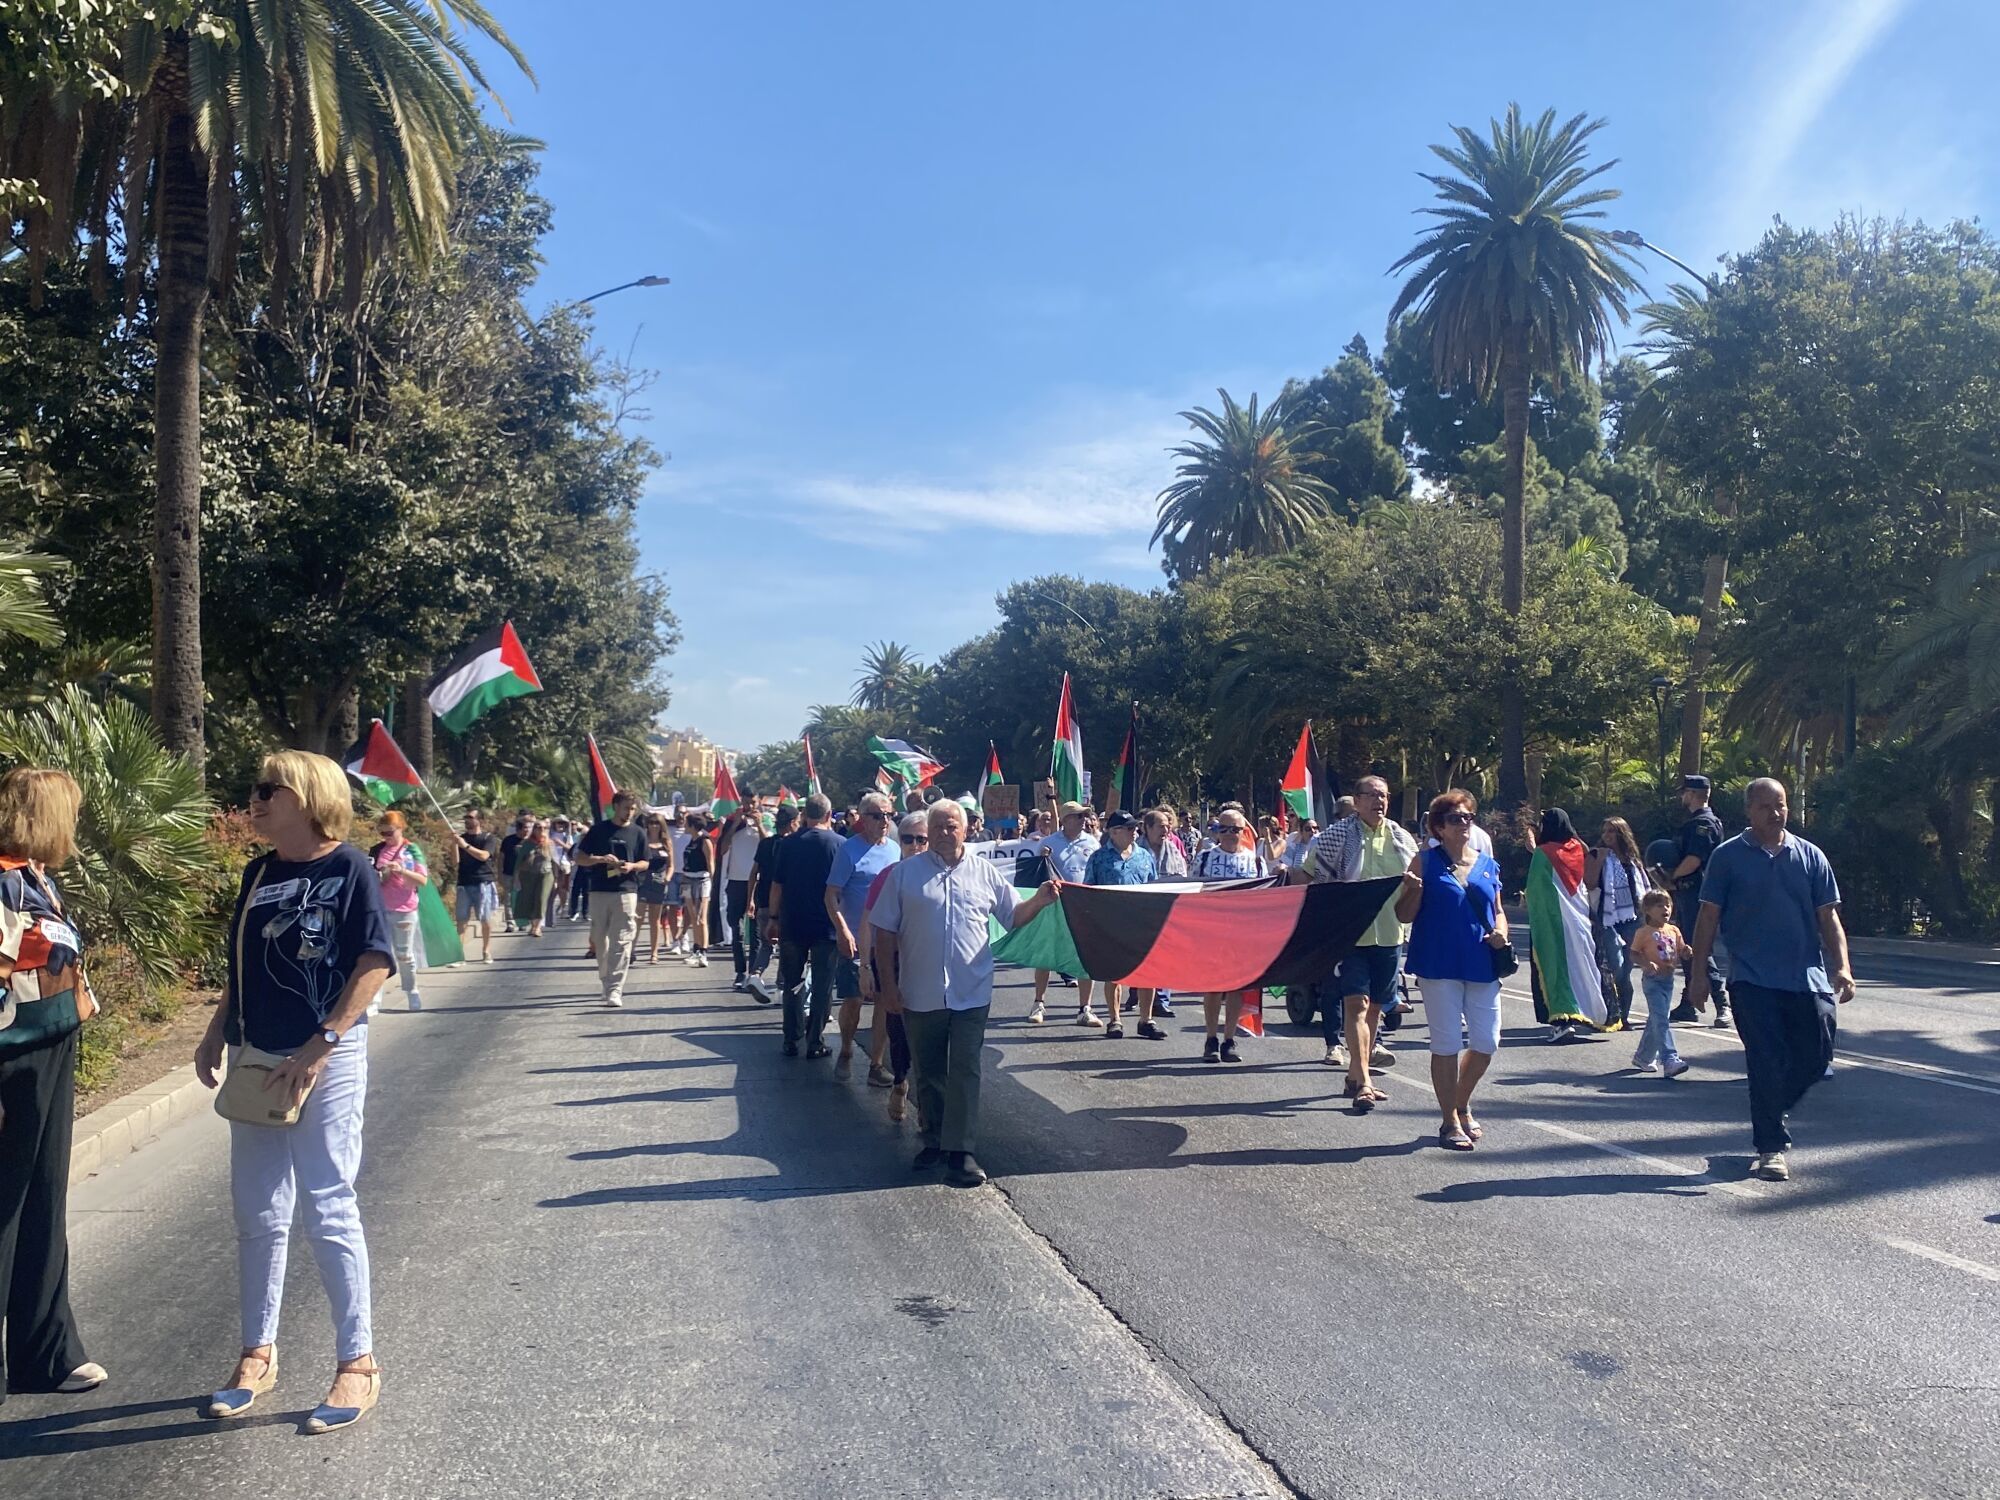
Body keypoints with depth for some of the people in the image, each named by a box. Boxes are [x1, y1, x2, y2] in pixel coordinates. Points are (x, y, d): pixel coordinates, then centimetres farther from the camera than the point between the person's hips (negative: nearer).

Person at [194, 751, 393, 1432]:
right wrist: (217, 1033, 9)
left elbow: (375, 963, -15)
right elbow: (242, 967, 19)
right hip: (255, 1063, 7)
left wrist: (320, 1047, -19)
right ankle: (258, 1353, 29)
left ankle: (357, 1362, 12)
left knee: (329, 1211, -1)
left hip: (328, 1061, -6)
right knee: (258, 1215, 14)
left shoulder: (349, 868, -10)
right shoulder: (259, 873, 9)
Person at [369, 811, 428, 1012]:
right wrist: (372, 876, -9)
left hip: (405, 910, -2)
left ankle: (411, 993, 24)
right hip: (380, 910, 2)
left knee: (404, 954, 8)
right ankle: (373, 1000, -5)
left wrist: (401, 870, -21)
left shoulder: (412, 849, -2)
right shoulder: (377, 850, 5)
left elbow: (423, 880, -7)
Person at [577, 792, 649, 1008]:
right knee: (600, 940, 8)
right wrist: (601, 859, -12)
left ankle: (615, 989, -12)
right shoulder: (598, 829, 5)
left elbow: (644, 863, 14)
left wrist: (632, 866, -8)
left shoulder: (638, 832, 8)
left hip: (626, 891, -1)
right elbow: (580, 858, 6)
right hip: (599, 891, 1)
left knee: (622, 941, -10)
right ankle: (606, 981, 24)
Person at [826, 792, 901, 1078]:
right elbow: (831, 895, -11)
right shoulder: (849, 850, -10)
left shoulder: (895, 849, 7)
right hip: (855, 940, -5)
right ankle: (846, 1052, 22)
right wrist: (843, 931, -21)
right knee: (852, 999, 1)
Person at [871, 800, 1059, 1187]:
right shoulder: (905, 873, 0)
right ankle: (933, 1141, 28)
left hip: (971, 993, 0)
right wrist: (888, 985, -3)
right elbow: (885, 932, 1)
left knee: (965, 1072, -1)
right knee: (927, 1073, 13)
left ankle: (960, 1151, 4)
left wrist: (1039, 900, -10)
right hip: (920, 994, 0)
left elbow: (1014, 916, 10)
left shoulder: (985, 872, 4)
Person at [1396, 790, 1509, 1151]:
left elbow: (1497, 911, 20)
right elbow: (1403, 915, -1)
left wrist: (1500, 932, -1)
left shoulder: (1487, 865, 13)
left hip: (1482, 965, 4)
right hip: (1440, 964, -4)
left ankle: (1462, 1105, 30)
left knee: (1486, 1043, 5)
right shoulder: (1425, 862, 0)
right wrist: (1414, 889, -20)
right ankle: (1451, 1121, 13)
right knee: (1447, 1044, 1)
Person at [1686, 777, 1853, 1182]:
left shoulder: (1810, 856, 10)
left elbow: (1829, 917, 9)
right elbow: (1709, 916, 2)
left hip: (1808, 978, 3)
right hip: (1752, 978, -3)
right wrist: (1698, 973, -2)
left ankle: (1769, 1112, 31)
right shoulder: (1728, 856, 1)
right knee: (1765, 1061, -5)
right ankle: (1771, 1147, 6)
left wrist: (1841, 967, -4)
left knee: (1816, 1057, 3)